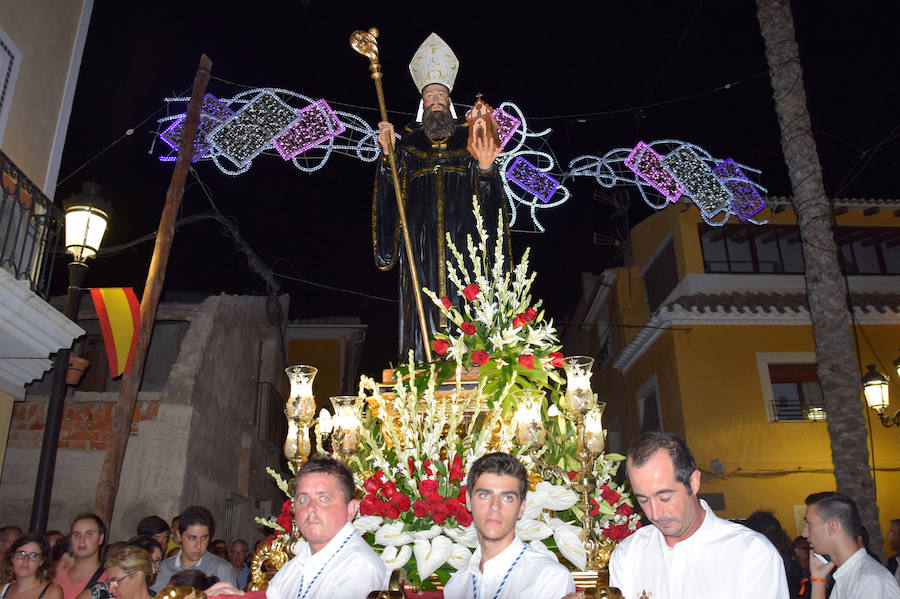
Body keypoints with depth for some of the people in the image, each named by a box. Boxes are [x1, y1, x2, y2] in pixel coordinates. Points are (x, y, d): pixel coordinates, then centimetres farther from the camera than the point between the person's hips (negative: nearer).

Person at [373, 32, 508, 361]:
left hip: (463, 238, 0)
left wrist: (485, 168, -15)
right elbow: (394, 191, 5)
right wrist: (388, 153, -8)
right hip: (421, 244, 0)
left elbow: (487, 196, 7)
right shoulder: (408, 143, 16)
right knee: (424, 311, -6)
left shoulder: (469, 139, 15)